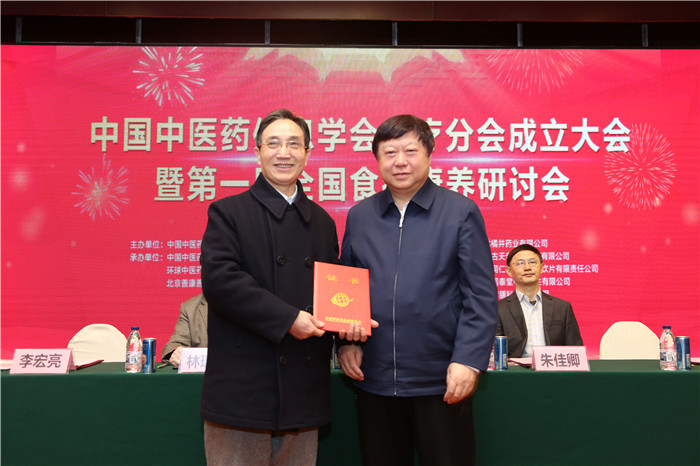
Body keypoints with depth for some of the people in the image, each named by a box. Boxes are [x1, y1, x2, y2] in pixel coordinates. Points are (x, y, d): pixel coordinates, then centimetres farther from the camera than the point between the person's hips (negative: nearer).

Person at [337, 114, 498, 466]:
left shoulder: (461, 212, -2)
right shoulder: (359, 216, 7)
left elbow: (481, 295, -5)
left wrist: (468, 360, -13)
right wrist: (345, 342, -1)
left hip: (441, 380, -3)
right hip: (373, 379, 3)